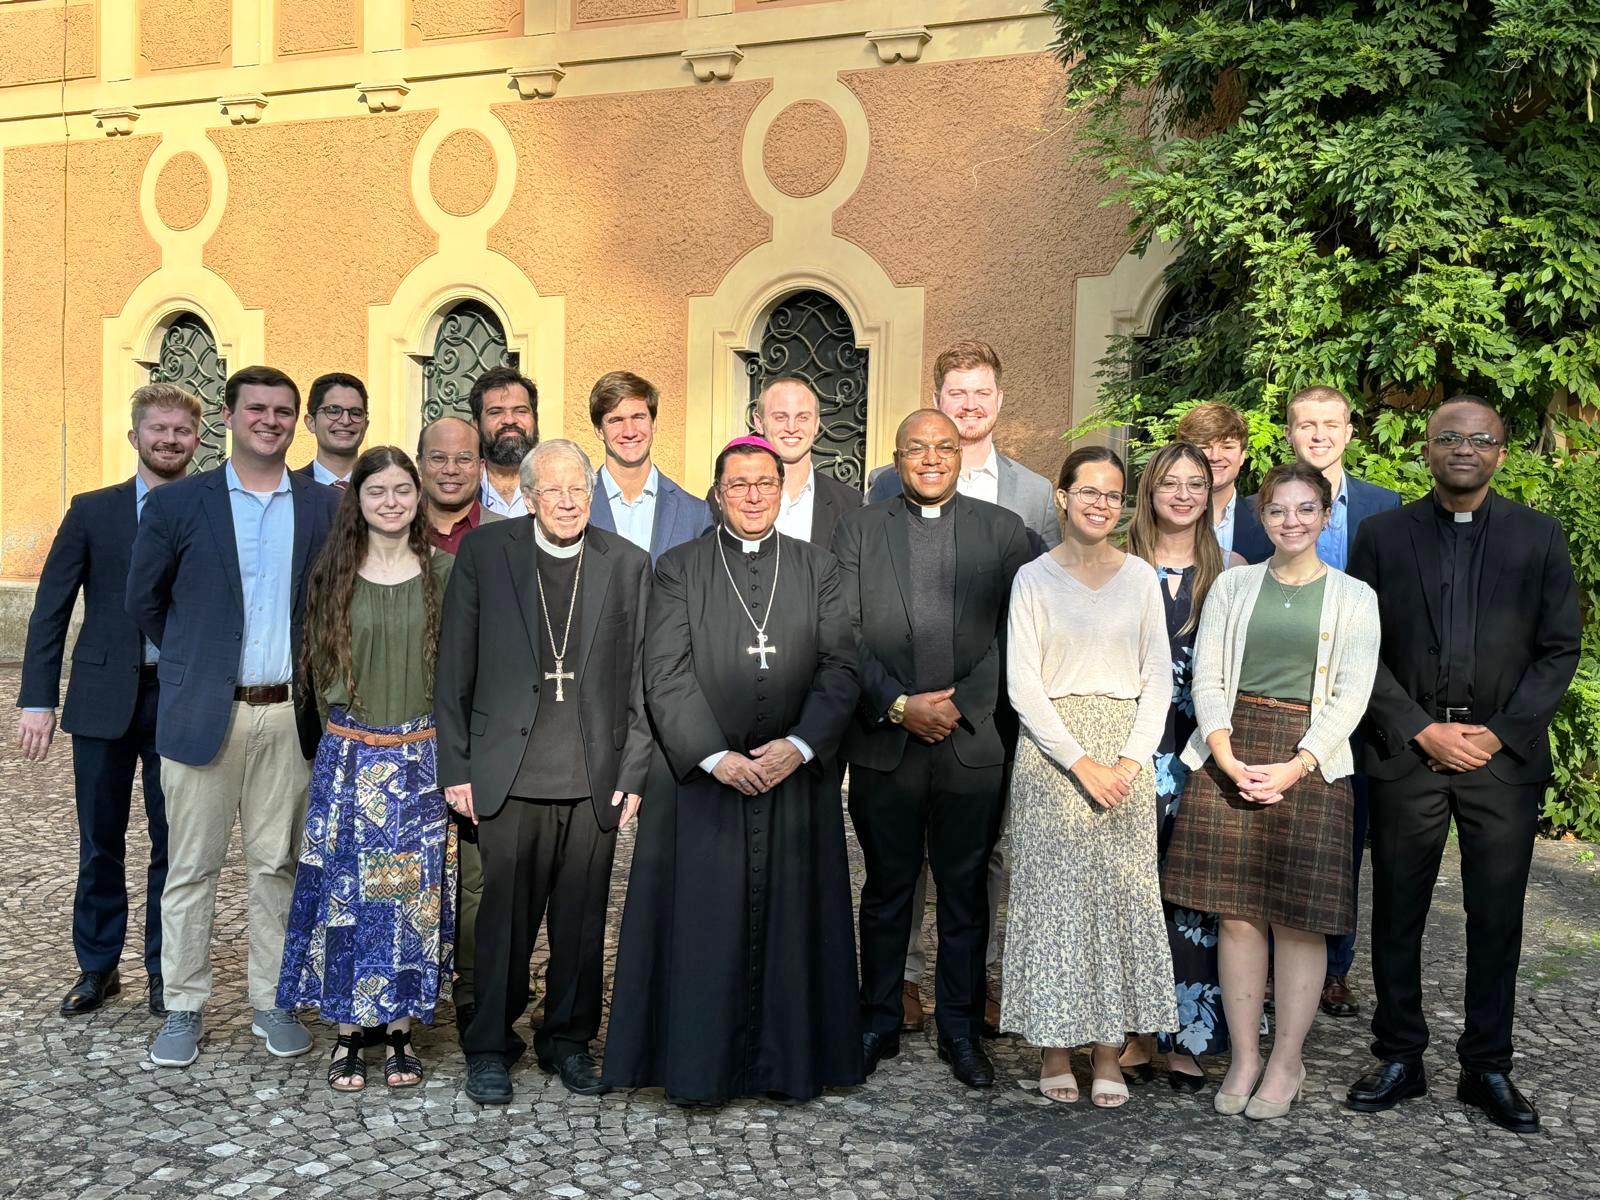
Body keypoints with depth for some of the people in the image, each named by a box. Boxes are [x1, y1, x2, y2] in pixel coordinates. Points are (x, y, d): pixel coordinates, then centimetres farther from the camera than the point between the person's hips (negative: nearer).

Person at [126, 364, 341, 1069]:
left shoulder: (326, 507, 4)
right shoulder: (176, 504, 0)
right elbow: (144, 603, 9)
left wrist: (312, 675, 7)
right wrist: (197, 661, 11)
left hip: (289, 715, 1)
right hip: (203, 713, -1)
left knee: (278, 866, 9)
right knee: (191, 869, 6)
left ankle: (271, 1002, 21)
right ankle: (183, 1009, 18)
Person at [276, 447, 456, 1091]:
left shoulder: (443, 572, 1)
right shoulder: (334, 573, 3)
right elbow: (317, 663, 9)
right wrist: (343, 717, 2)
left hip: (420, 758, 0)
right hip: (349, 757, 1)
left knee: (413, 891, 5)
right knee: (346, 890, 3)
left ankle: (400, 1028, 18)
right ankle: (350, 1031, 16)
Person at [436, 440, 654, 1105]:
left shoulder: (627, 563, 4)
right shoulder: (484, 552, 1)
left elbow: (641, 678, 5)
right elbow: (455, 669, 2)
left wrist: (634, 772, 0)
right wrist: (455, 767, 0)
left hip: (596, 777, 2)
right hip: (509, 773, -1)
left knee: (582, 920, 10)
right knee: (505, 918, 6)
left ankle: (568, 1039, 29)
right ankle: (490, 1047, 23)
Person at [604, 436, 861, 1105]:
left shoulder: (819, 571, 9)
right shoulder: (678, 570, 3)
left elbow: (840, 668, 1)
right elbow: (667, 675, -4)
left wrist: (800, 744, -13)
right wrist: (715, 756, -14)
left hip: (797, 776, 2)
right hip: (704, 775, -1)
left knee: (791, 918, 7)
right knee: (705, 922, 2)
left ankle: (790, 1060, 20)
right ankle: (699, 1065, 14)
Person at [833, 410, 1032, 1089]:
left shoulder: (1002, 530, 6)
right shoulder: (858, 530, 5)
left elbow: (1016, 637, -1)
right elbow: (844, 634, -2)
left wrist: (959, 704, -11)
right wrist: (898, 705, -12)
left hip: (974, 745, 0)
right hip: (884, 746, 0)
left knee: (965, 894, 9)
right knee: (886, 891, 11)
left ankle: (961, 1032, 22)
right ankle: (879, 1025, 25)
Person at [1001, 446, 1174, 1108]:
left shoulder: (1140, 575, 7)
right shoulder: (1034, 577, 1)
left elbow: (1158, 675, 5)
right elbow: (1023, 684, -5)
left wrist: (1133, 758, -8)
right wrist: (1081, 762, -13)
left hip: (1126, 750, 2)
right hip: (1052, 749, -2)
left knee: (1121, 896, 3)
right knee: (1054, 894, 1)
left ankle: (1108, 1048, 13)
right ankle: (1054, 1046, 12)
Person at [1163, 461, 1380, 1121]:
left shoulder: (1354, 597, 5)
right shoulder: (1232, 585, 9)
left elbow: (1350, 695, -2)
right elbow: (1207, 679, 4)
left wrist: (1295, 766, -13)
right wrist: (1226, 757, -10)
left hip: (1311, 762, -1)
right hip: (1229, 755, 1)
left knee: (1298, 917, 1)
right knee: (1236, 912, 3)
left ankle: (1286, 1062, 15)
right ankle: (1244, 1057, 14)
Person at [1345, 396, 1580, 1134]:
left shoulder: (1538, 538, 6)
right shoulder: (1383, 537, 5)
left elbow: (1559, 650, 4)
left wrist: (1500, 732, -7)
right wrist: (1423, 730, -9)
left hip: (1504, 754, 0)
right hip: (1407, 750, 0)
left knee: (1497, 918, 6)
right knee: (1398, 913, 7)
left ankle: (1488, 1068, 20)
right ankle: (1400, 1059, 19)